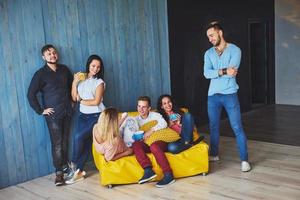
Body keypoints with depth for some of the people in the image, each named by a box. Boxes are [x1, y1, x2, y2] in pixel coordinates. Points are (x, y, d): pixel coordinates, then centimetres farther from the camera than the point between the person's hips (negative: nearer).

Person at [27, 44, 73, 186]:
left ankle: (64, 165, 27)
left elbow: (71, 85, 23)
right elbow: (31, 95, -9)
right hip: (53, 114, -4)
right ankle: (59, 172, 7)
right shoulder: (40, 74, -8)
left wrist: (72, 100, 15)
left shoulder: (64, 69, 6)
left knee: (65, 140, 11)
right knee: (57, 143, -1)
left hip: (67, 111, 4)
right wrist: (40, 110, -10)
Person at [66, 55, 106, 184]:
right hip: (83, 115, 4)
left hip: (96, 116, -4)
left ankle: (74, 163, 5)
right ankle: (79, 171, 9)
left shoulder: (99, 82, -6)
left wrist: (81, 101, -3)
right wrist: (74, 82, -8)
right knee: (85, 142, -1)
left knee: (78, 136, -18)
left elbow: (96, 101, -13)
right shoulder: (81, 79, 8)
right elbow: (74, 98, 1)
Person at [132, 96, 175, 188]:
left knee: (154, 146, -37)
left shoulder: (155, 115, 5)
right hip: (147, 144, 4)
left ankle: (168, 175, -36)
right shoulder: (136, 120, 15)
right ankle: (148, 170, -40)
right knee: (135, 144, -26)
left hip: (160, 141, -3)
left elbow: (164, 123, -14)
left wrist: (151, 130, -23)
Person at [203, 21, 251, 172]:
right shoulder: (208, 53, 8)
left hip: (229, 94, -4)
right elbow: (206, 74, -7)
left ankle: (244, 160, 5)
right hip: (213, 95, 5)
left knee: (237, 128, -2)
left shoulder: (234, 50, -4)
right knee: (214, 126, 15)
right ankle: (214, 155, 31)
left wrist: (215, 72, -10)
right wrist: (224, 71, -19)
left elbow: (232, 71, -19)